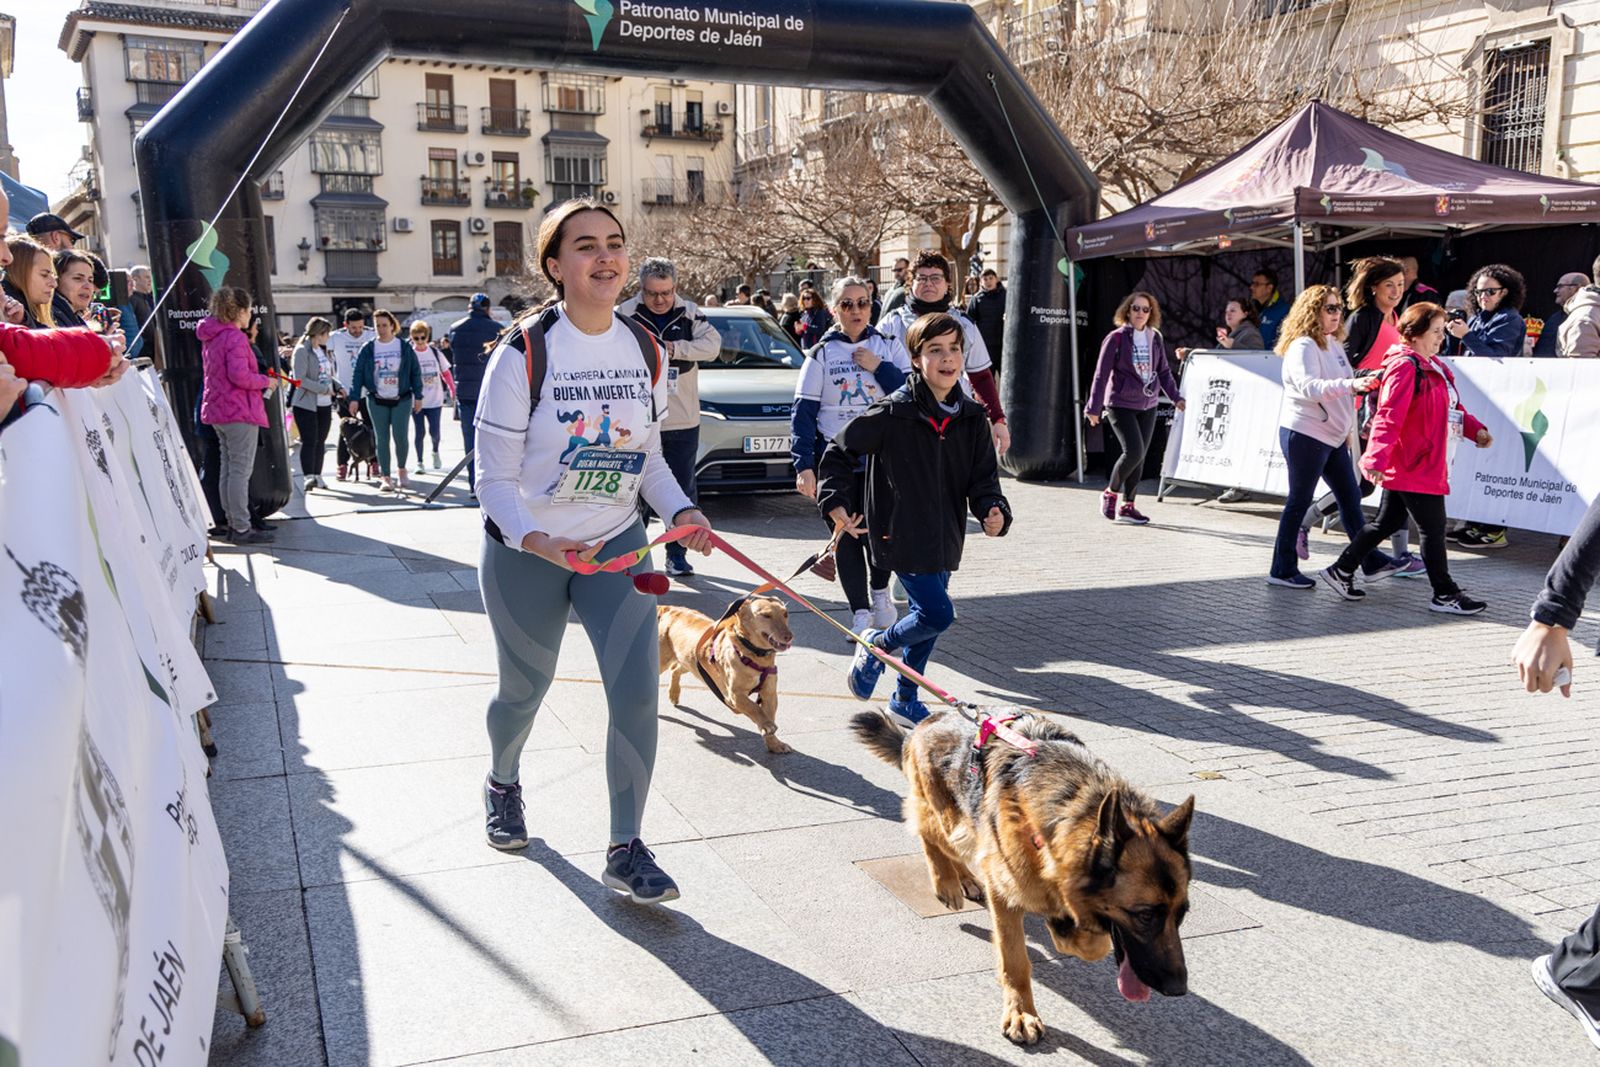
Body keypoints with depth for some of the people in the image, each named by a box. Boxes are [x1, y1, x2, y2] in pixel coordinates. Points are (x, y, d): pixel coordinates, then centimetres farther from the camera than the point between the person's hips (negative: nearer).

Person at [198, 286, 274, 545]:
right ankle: (241, 529, -5)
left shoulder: (210, 337, 15)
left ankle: (232, 524, 19)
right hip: (240, 412, -10)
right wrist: (265, 381, -8)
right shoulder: (235, 337, -15)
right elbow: (240, 376, -24)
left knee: (227, 468, 13)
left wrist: (261, 380, 21)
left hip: (217, 409, 10)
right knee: (241, 470, -7)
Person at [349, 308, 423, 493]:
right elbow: (358, 374, 3)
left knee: (400, 435, -8)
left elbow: (415, 372, 4)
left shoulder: (404, 346, 1)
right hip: (377, 401, 1)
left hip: (401, 399, -1)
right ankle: (385, 478, 5)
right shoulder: (368, 349, 3)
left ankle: (401, 470, 16)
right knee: (382, 439, 1)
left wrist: (418, 396, 1)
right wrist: (355, 398, -3)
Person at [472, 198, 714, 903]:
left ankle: (626, 851, 8)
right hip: (524, 553, -3)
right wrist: (536, 539, -34)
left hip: (616, 545, 3)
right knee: (525, 690, 16)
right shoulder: (523, 353, -17)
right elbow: (495, 481, -16)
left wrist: (680, 511, -11)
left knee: (637, 690, -8)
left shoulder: (643, 348, -2)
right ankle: (502, 781, 51)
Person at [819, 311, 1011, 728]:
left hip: (945, 537, 6)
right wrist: (836, 506, -16)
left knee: (926, 617, 15)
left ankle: (905, 701, 33)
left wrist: (994, 512, -14)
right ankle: (876, 645, 17)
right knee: (938, 614, -13)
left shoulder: (971, 417, 2)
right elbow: (838, 454, -7)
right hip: (903, 534, -6)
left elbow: (984, 477, 6)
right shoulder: (894, 414, -14)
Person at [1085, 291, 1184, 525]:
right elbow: (1101, 374, -7)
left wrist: (1175, 397, 7)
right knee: (1134, 451, -16)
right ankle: (1110, 494, 7)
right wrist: (1094, 407, -8)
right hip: (1120, 404, -5)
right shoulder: (1116, 338, -7)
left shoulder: (1155, 338, 8)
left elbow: (1164, 371, 15)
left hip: (1147, 405, 5)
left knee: (1140, 456, 5)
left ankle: (1127, 506, 13)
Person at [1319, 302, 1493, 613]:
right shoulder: (1405, 366, -16)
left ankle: (1340, 571, 24)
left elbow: (1452, 407, 26)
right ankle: (1445, 595, 6)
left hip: (1428, 464, 11)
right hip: (1413, 467, -11)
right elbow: (1389, 416, -25)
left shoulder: (1433, 366, 16)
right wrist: (1376, 458, -32)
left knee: (1388, 522, 16)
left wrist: (1475, 429, 12)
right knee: (1433, 528, -3)